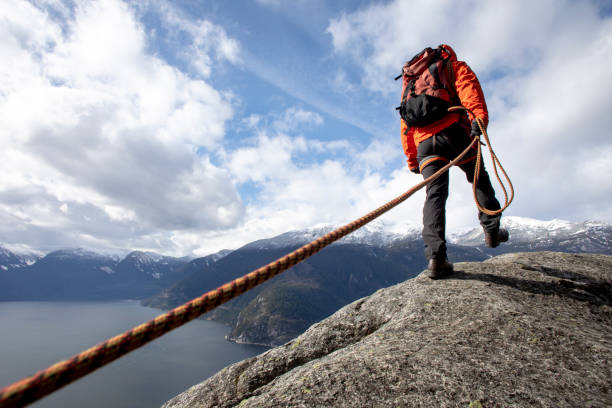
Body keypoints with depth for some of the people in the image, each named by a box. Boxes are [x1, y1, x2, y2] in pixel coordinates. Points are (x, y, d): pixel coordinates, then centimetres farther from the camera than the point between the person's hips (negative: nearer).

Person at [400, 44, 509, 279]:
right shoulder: (456, 67, 23)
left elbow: (406, 122, 23)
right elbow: (468, 88, -3)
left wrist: (411, 158, 19)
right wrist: (479, 118, -20)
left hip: (424, 140, 3)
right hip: (452, 131, -2)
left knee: (434, 194, -9)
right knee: (480, 180, 19)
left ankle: (435, 256, -23)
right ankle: (491, 230, 18)